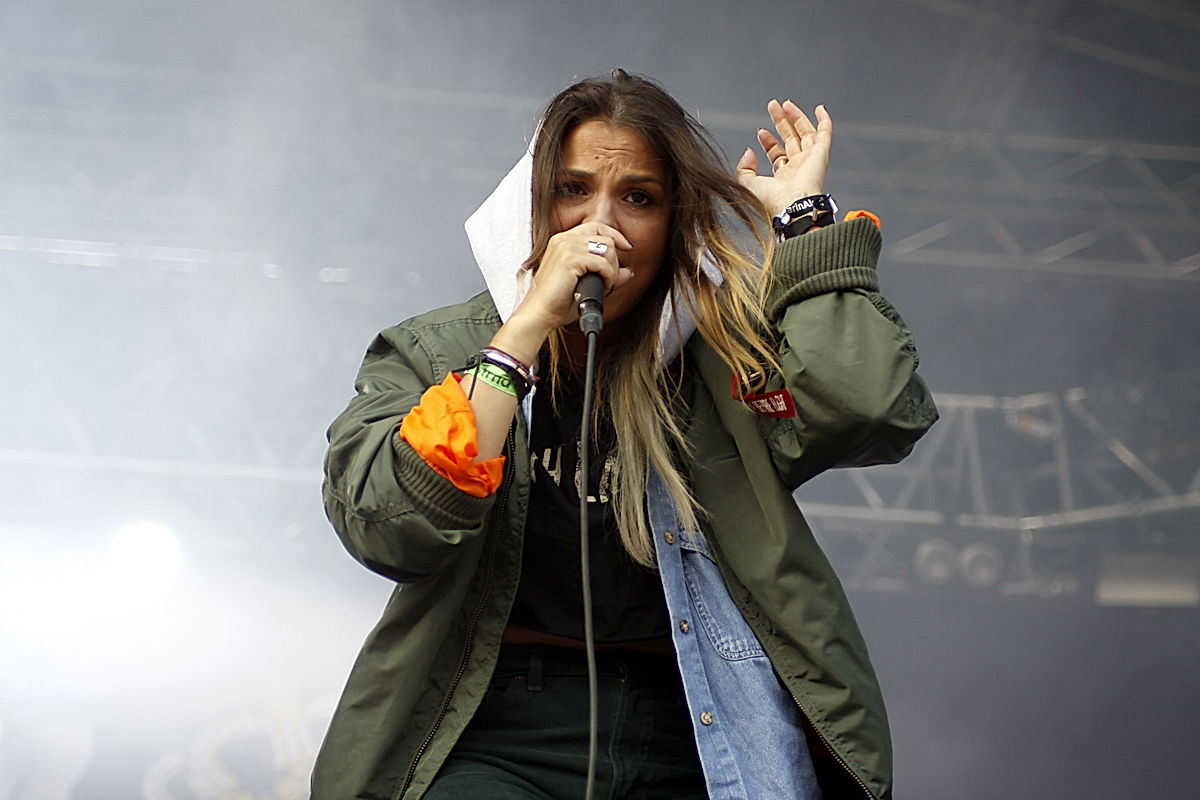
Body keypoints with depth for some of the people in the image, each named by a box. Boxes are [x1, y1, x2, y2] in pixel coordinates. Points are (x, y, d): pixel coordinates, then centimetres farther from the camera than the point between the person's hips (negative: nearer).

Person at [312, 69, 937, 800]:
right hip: (503, 733, -3)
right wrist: (532, 322, -15)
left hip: (693, 739, 3)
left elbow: (877, 409, -13)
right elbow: (390, 531, -13)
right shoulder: (430, 355, 5)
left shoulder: (722, 360, 5)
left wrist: (803, 216, -1)